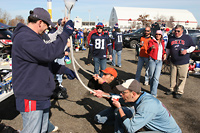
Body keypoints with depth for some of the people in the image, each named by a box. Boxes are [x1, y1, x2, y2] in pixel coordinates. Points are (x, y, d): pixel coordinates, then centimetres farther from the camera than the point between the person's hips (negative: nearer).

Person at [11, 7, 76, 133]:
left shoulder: (32, 37, 16)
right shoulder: (24, 38, -20)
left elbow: (45, 61, 21)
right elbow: (48, 53, -33)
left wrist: (64, 70, 14)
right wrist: (65, 34, -23)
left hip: (41, 96, 11)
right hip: (31, 99, -11)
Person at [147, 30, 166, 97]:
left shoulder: (162, 42, 14)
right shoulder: (151, 41, 0)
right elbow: (148, 51, -10)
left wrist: (164, 54, 8)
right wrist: (151, 48, -32)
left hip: (159, 61, 3)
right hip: (152, 60, -2)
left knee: (156, 77, -8)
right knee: (151, 76, 3)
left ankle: (153, 93, -6)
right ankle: (152, 90, 21)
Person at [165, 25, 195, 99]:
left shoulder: (187, 38, 3)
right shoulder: (171, 39, 12)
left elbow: (193, 47, 8)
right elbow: (168, 49, 21)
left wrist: (187, 51, -10)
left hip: (183, 63, -3)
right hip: (173, 62, 3)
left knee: (182, 77, 1)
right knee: (173, 77, 11)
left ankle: (179, 92, 13)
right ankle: (172, 89, 26)